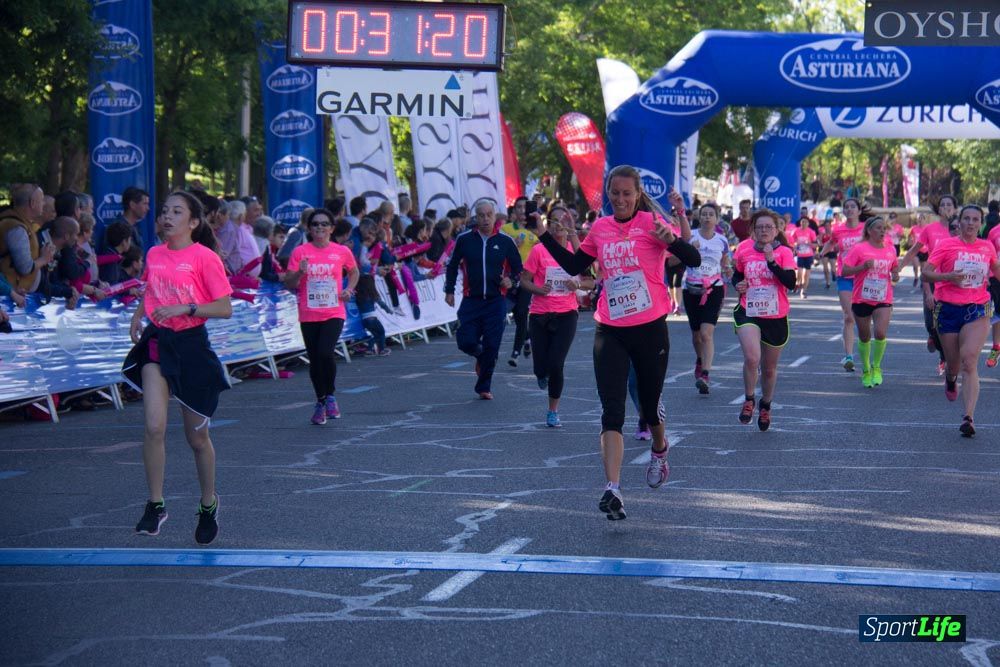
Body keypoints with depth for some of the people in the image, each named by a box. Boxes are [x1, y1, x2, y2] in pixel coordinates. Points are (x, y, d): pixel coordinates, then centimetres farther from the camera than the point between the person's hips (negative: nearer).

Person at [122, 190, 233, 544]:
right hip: (157, 342, 4)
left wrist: (185, 308, -22)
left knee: (197, 436, 8)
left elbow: (225, 308, -12)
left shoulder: (204, 257, -10)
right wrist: (138, 315, 7)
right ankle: (155, 505, -5)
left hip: (191, 345, -3)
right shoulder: (154, 254, 6)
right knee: (154, 427, -14)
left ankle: (208, 504, 29)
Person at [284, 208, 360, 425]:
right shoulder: (300, 252, -1)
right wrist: (299, 272, -20)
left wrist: (349, 290, 4)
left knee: (325, 352, -20)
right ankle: (320, 401, 25)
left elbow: (354, 272, 21)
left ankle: (331, 395, 2)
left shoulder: (342, 252, 1)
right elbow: (289, 284, 0)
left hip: (334, 313, -1)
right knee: (314, 359, 7)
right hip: (309, 315, 1)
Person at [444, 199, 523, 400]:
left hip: (496, 301, 0)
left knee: (491, 347, -3)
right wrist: (449, 291, 9)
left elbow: (518, 268, 12)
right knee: (466, 342, -8)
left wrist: (511, 281, -8)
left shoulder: (505, 242, 3)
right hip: (471, 300, 0)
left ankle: (484, 387, 12)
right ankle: (480, 357, 29)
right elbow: (452, 265, 14)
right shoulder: (464, 240, 3)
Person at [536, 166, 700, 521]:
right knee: (611, 411, -10)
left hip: (650, 329, -2)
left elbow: (694, 259, -12)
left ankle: (659, 449, 48)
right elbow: (574, 266, 19)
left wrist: (670, 239, -30)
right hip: (610, 332, 3)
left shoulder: (652, 222, -5)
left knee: (649, 404, 14)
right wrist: (544, 235, 11)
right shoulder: (600, 228, 7)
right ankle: (613, 491, -19)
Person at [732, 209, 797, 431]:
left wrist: (771, 260, -25)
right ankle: (749, 400, -1)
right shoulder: (744, 251, 1)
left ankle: (765, 406, 40)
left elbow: (791, 282, -19)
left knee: (769, 369, 14)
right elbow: (737, 275, 18)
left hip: (776, 318, 0)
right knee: (752, 358, -25)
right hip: (748, 313, 0)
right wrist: (738, 285, -4)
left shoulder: (784, 252, -5)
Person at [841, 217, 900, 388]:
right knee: (864, 337, 10)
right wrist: (863, 266, -23)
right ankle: (866, 371, 30)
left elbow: (895, 267, 21)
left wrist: (895, 275, -2)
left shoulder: (890, 249, 4)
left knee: (880, 333, -18)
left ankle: (876, 367, 4)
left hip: (883, 300, 1)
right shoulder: (859, 249, -7)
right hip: (861, 299, -1)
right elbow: (845, 271, -9)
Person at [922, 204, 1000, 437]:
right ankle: (950, 378, 49)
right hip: (948, 309, 0)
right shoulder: (946, 245, -1)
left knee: (969, 361, -17)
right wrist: (948, 276, -23)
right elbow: (926, 273, -8)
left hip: (977, 310, 0)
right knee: (954, 364, 9)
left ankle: (968, 418, -23)